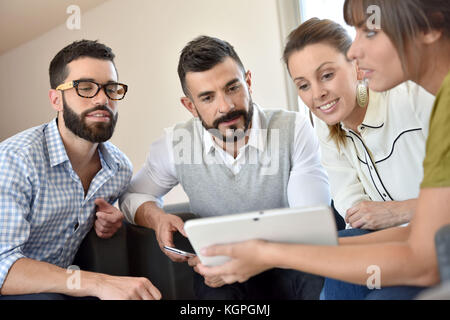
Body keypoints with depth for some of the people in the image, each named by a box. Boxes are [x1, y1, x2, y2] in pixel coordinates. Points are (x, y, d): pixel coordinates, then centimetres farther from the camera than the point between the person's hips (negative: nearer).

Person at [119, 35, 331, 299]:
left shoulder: (294, 129, -10)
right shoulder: (174, 145, -4)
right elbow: (133, 196, 14)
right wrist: (155, 217, -11)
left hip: (293, 267, 0)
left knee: (325, 275, -33)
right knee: (214, 290, -35)